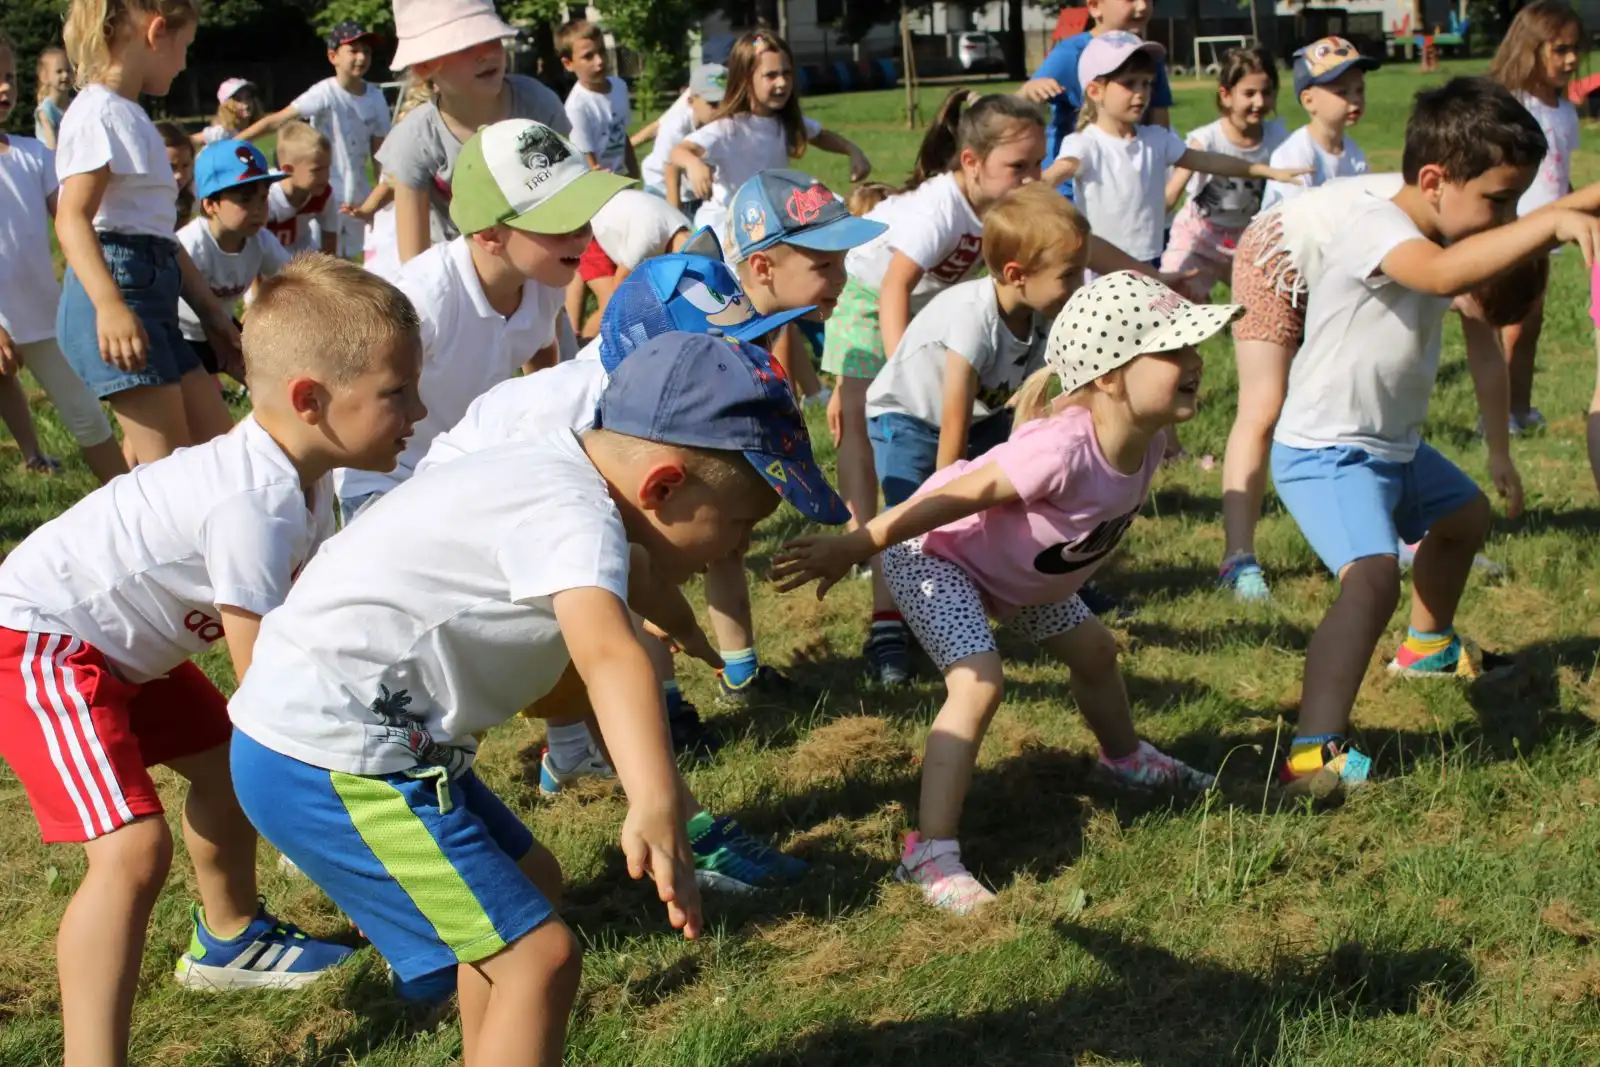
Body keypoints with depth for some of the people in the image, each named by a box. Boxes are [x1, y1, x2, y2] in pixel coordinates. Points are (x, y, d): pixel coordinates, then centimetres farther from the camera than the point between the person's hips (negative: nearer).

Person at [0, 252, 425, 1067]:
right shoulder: (254, 507, -33)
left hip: (122, 643, 11)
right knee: (134, 848, -23)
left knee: (228, 762, 24)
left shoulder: (302, 480, -4)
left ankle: (229, 940, 47)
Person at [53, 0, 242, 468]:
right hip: (119, 290, -10)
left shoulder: (130, 116, 20)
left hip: (151, 293, 10)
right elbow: (72, 219, -22)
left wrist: (210, 310, 25)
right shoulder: (99, 112, -9)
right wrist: (109, 304, -36)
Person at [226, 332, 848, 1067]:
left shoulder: (551, 481, 10)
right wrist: (657, 810, -53)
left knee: (532, 886, 23)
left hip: (318, 729, 10)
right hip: (329, 759, -10)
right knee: (539, 954, -11)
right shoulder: (574, 515, -21)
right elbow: (610, 654, -41)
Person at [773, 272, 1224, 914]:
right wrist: (850, 550, -31)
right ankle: (930, 853, -24)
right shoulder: (1061, 448, -44)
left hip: (1020, 568, 9)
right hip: (937, 556, -8)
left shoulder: (1150, 441, -18)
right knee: (979, 681, -26)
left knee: (1093, 650, 22)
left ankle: (1124, 759, 51)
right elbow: (948, 501, -38)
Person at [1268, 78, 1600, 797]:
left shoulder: (1451, 237, 4)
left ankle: (1429, 647, 59)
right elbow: (1443, 275, -48)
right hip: (1326, 450, -10)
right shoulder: (1375, 226, -28)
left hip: (1394, 443, 10)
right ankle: (1312, 755, -33)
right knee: (1374, 575, -31)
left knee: (1465, 517, 32)